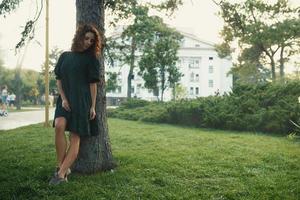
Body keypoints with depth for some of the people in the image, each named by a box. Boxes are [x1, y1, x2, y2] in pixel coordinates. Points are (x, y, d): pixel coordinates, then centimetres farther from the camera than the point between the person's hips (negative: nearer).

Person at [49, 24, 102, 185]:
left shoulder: (91, 59, 4)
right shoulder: (65, 56, 12)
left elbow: (93, 84, 0)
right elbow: (58, 79, 10)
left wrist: (93, 106, -5)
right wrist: (63, 98, -4)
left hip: (82, 101, -2)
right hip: (65, 99, 2)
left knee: (75, 137, -8)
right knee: (59, 125, -24)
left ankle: (61, 173, -10)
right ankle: (62, 166, -13)